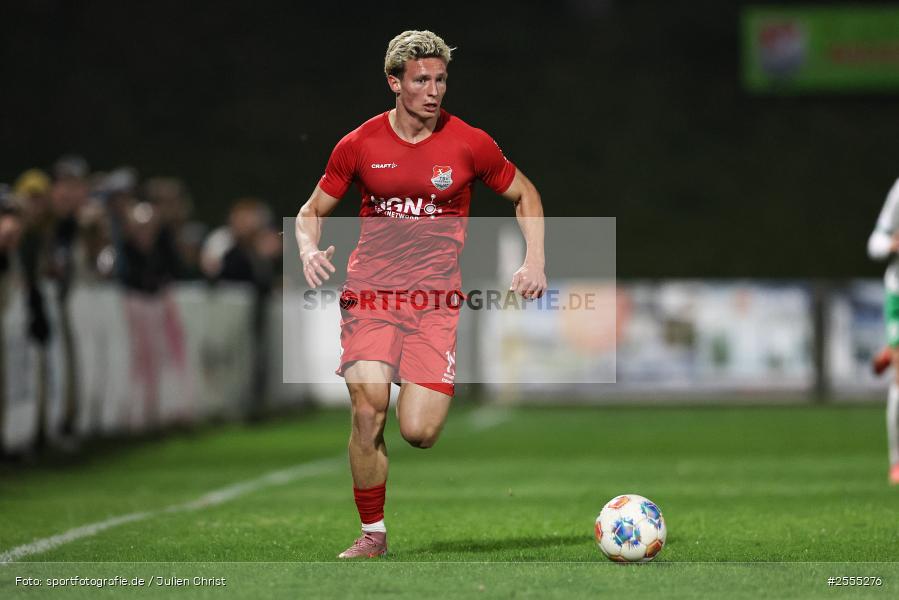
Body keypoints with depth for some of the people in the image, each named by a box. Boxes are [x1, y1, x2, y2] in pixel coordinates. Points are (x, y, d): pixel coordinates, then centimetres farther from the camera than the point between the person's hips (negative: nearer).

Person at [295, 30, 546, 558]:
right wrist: (310, 251, -9)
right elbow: (313, 210, 13)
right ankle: (373, 534, 2)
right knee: (368, 411, -16)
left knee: (419, 433, -11)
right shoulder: (359, 146, 1)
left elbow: (525, 194, 15)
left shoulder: (470, 144, -1)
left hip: (437, 297, 0)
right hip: (371, 292, 0)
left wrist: (535, 262, 2)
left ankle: (433, 390, 28)